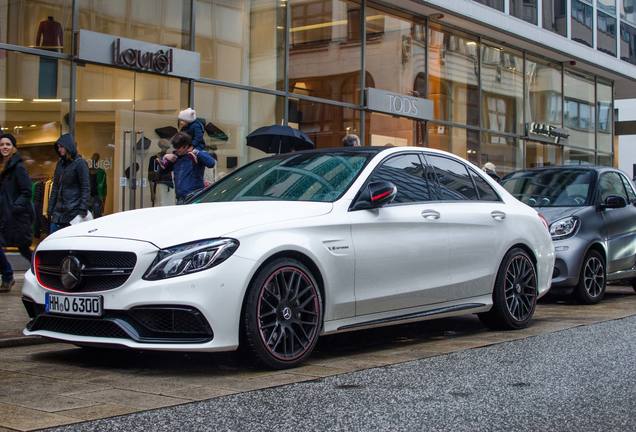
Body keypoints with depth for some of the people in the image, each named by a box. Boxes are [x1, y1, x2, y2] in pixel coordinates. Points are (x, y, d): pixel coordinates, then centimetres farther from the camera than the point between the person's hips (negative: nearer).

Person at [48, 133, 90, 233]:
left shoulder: (79, 163, -5)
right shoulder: (60, 163, 14)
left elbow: (85, 188, -8)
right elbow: (55, 187, 18)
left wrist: (83, 209, -14)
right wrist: (50, 208, 13)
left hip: (73, 209, -7)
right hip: (59, 210, 7)